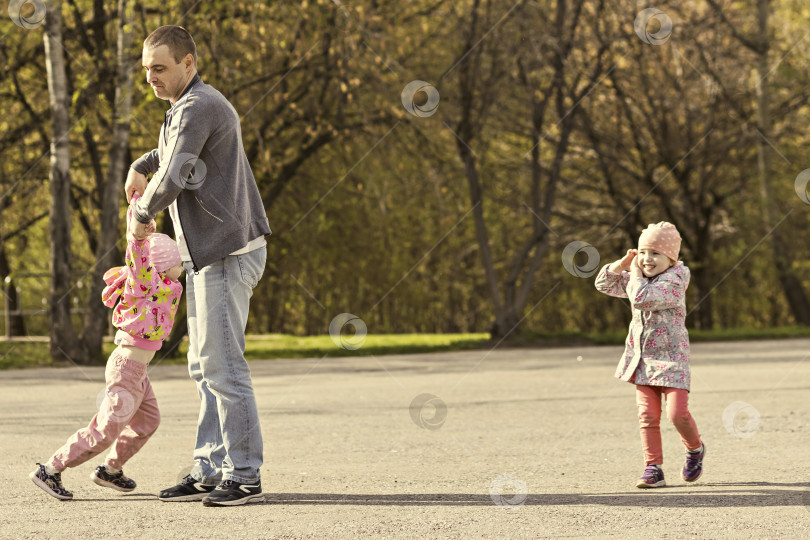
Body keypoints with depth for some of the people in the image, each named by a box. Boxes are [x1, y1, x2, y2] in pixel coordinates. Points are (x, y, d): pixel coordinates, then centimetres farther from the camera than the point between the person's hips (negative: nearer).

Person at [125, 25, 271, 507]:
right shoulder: (200, 106, 20)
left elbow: (171, 181, -21)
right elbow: (176, 149, 44)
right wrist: (140, 165, 29)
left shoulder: (197, 109, -14)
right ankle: (210, 471, 12)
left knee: (223, 366, -10)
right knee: (205, 368, 10)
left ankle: (245, 476, -7)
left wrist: (143, 214, -2)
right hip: (208, 253, 11)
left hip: (227, 251, -11)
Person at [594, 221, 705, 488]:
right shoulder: (638, 279, 10)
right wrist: (624, 263, 2)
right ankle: (653, 469, 3)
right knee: (648, 416, 0)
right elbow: (604, 283, 17)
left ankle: (695, 449, 16)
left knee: (678, 413, -13)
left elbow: (642, 297, -27)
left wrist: (635, 273, -11)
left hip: (671, 359, -6)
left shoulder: (674, 279, -14)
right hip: (643, 359, 6)